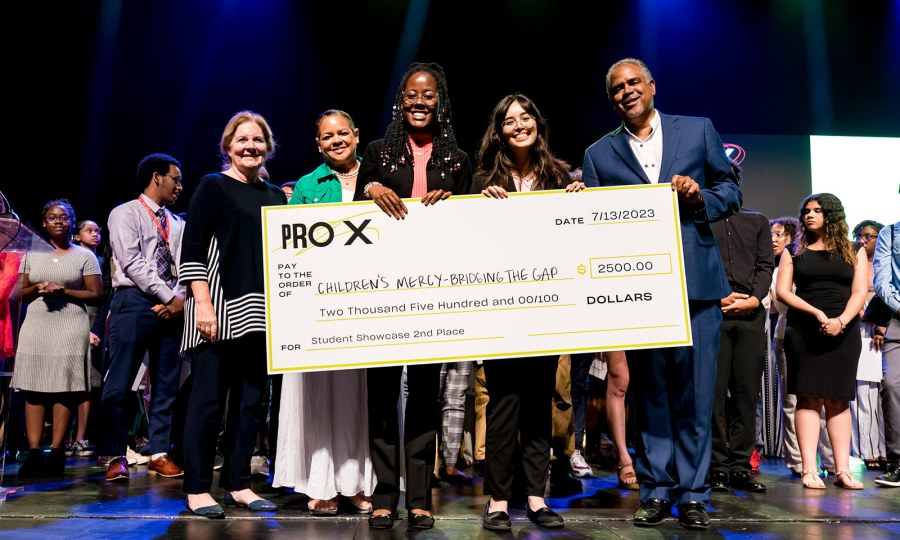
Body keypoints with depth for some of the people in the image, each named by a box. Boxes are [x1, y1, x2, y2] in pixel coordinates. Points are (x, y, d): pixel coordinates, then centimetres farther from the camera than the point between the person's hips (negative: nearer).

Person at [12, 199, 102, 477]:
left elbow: (95, 294, 0)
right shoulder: (32, 253, 15)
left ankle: (56, 452, -5)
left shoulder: (84, 255, 6)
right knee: (33, 388, -3)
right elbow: (21, 293, 16)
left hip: (71, 326, -3)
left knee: (65, 388, -7)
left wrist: (63, 291, -11)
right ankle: (34, 452, -3)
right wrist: (38, 289, -5)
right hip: (36, 325, 3)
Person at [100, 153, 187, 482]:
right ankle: (116, 456, 3)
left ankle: (159, 454, 11)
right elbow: (133, 263, -9)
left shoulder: (177, 224, 19)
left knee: (166, 385, 5)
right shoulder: (125, 214, 2)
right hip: (134, 302, -5)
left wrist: (180, 299, -7)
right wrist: (168, 297, -12)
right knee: (119, 385, -5)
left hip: (171, 308, 6)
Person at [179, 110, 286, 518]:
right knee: (208, 399, -3)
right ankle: (197, 489, 8)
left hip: (261, 312, 6)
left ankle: (237, 484, 18)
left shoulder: (276, 195, 17)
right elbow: (192, 251, -5)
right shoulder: (212, 187, 2)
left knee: (250, 400, 8)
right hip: (217, 309, -5)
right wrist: (203, 303, -15)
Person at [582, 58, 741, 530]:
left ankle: (691, 494, 13)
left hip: (695, 281, 0)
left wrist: (700, 197, -9)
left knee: (695, 392, 1)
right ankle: (656, 491, 17)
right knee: (650, 392, 6)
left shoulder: (698, 130, 12)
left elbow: (731, 192, 11)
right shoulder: (598, 154, 13)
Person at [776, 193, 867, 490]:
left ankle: (842, 470, 3)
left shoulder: (854, 252, 12)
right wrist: (817, 313, -13)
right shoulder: (794, 252, 10)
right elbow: (782, 291, 1)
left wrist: (841, 321, -15)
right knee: (809, 397, -4)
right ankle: (809, 469, -5)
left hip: (843, 331, 1)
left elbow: (859, 292, 2)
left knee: (839, 399, 2)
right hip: (803, 331, -1)